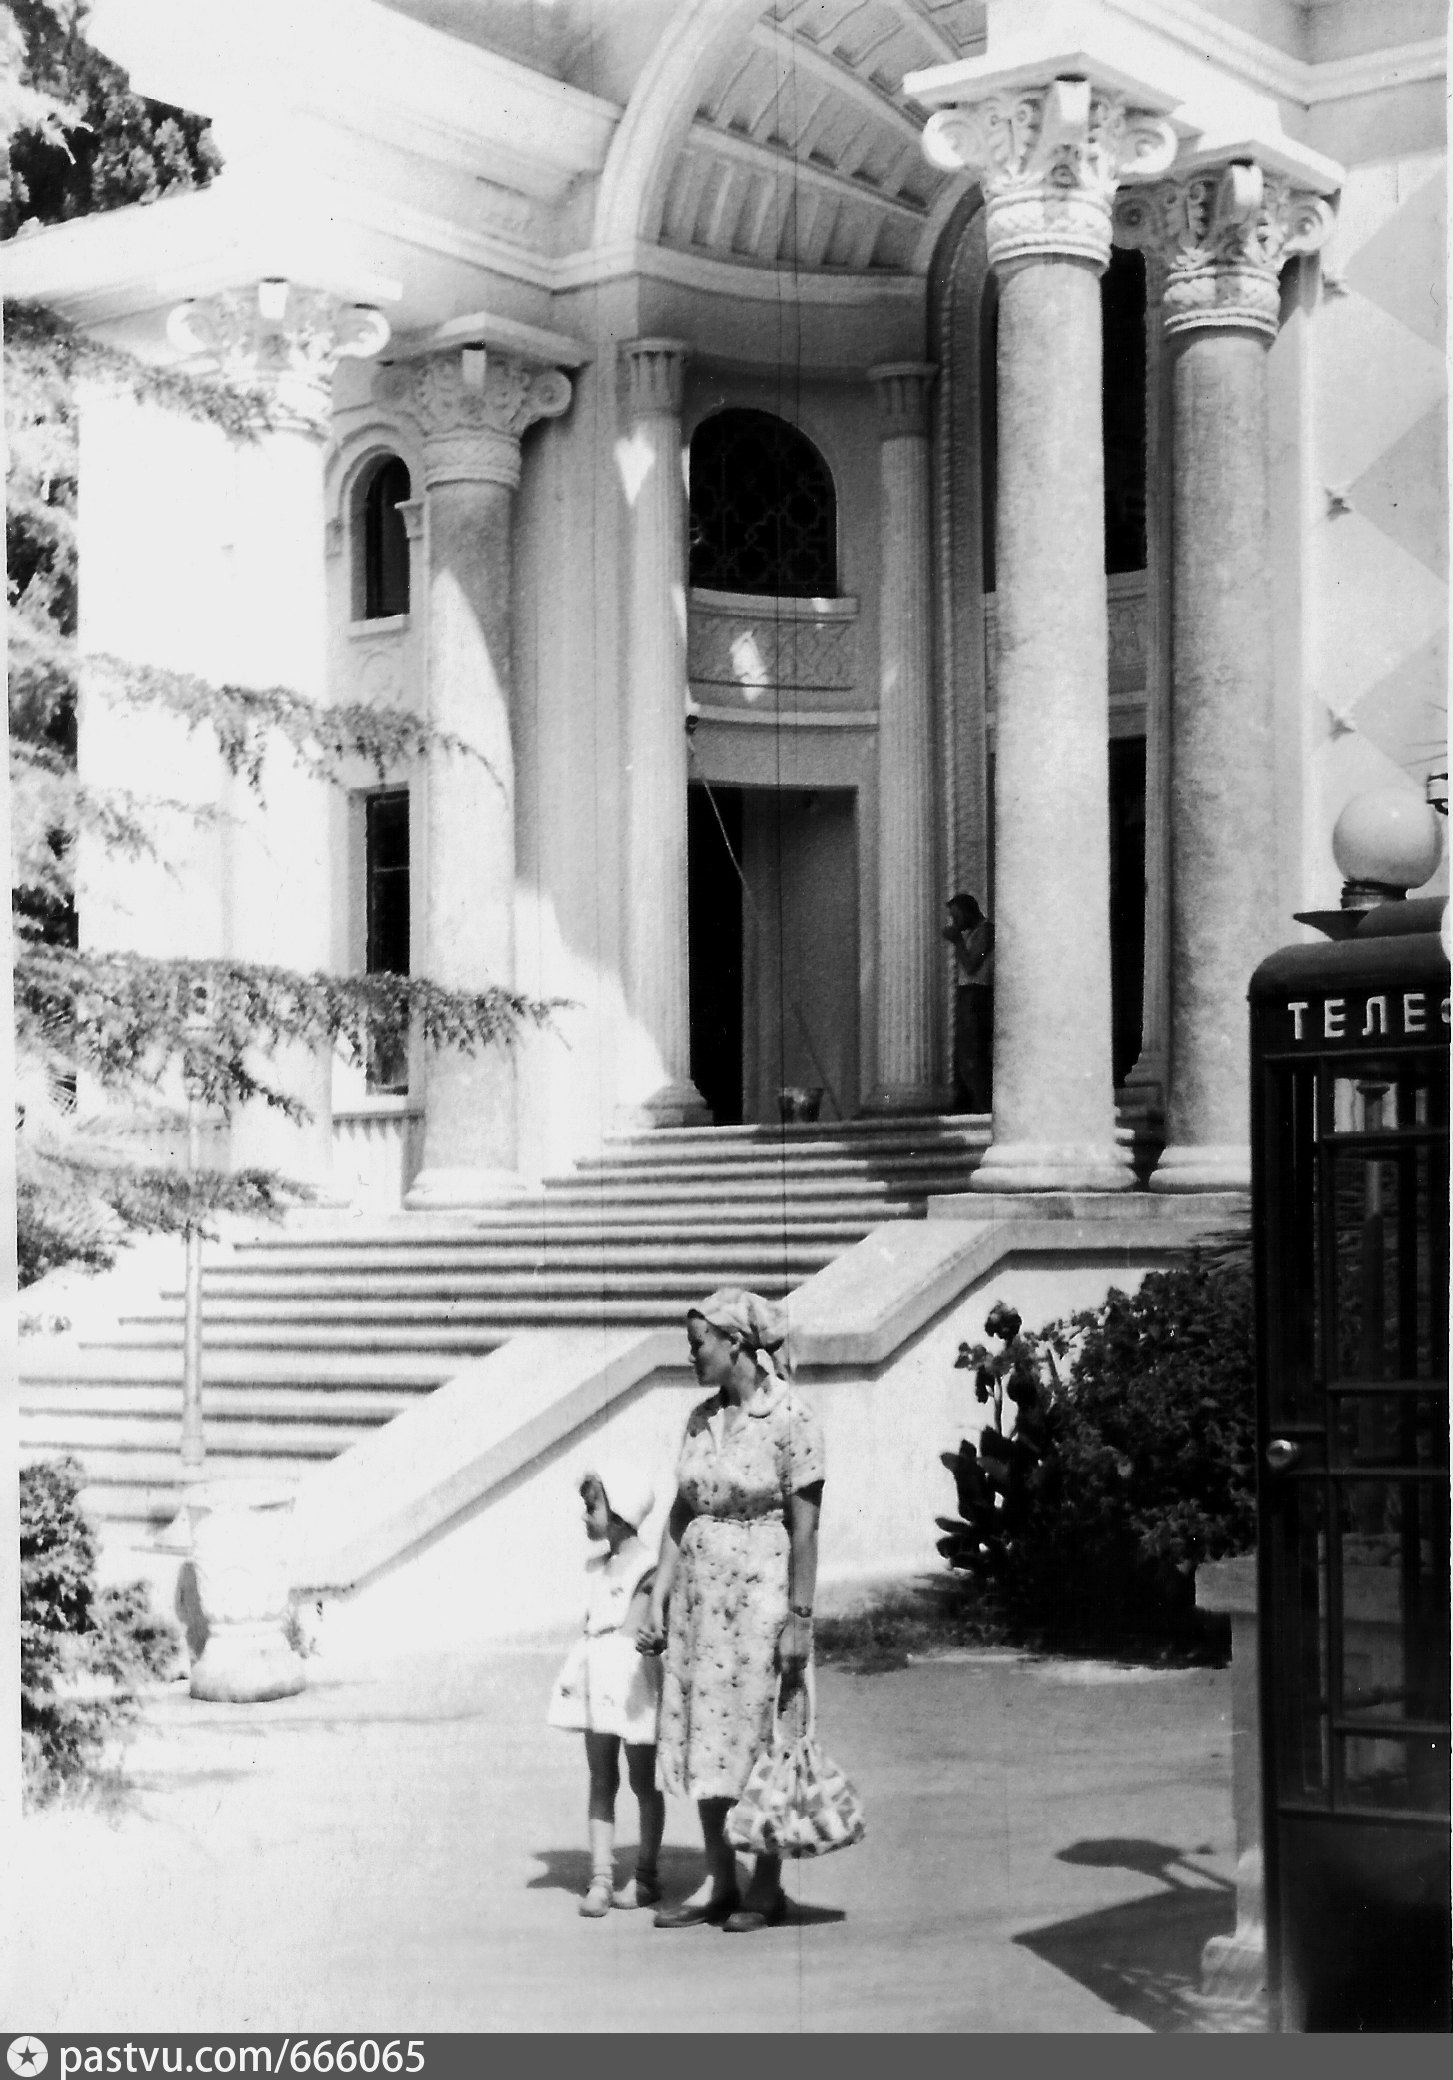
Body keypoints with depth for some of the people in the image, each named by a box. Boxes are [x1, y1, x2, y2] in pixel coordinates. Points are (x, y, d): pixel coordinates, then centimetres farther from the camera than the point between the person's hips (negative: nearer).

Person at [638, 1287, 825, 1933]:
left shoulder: (790, 1419, -10)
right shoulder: (701, 1419, 8)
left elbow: (804, 1529, -11)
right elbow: (680, 1516, 10)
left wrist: (799, 1619, -14)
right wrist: (657, 1602, 6)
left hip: (761, 1588, -6)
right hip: (698, 1587, 6)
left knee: (756, 1735, -1)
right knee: (701, 1735, 6)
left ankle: (767, 1887, 10)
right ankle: (717, 1881, 15)